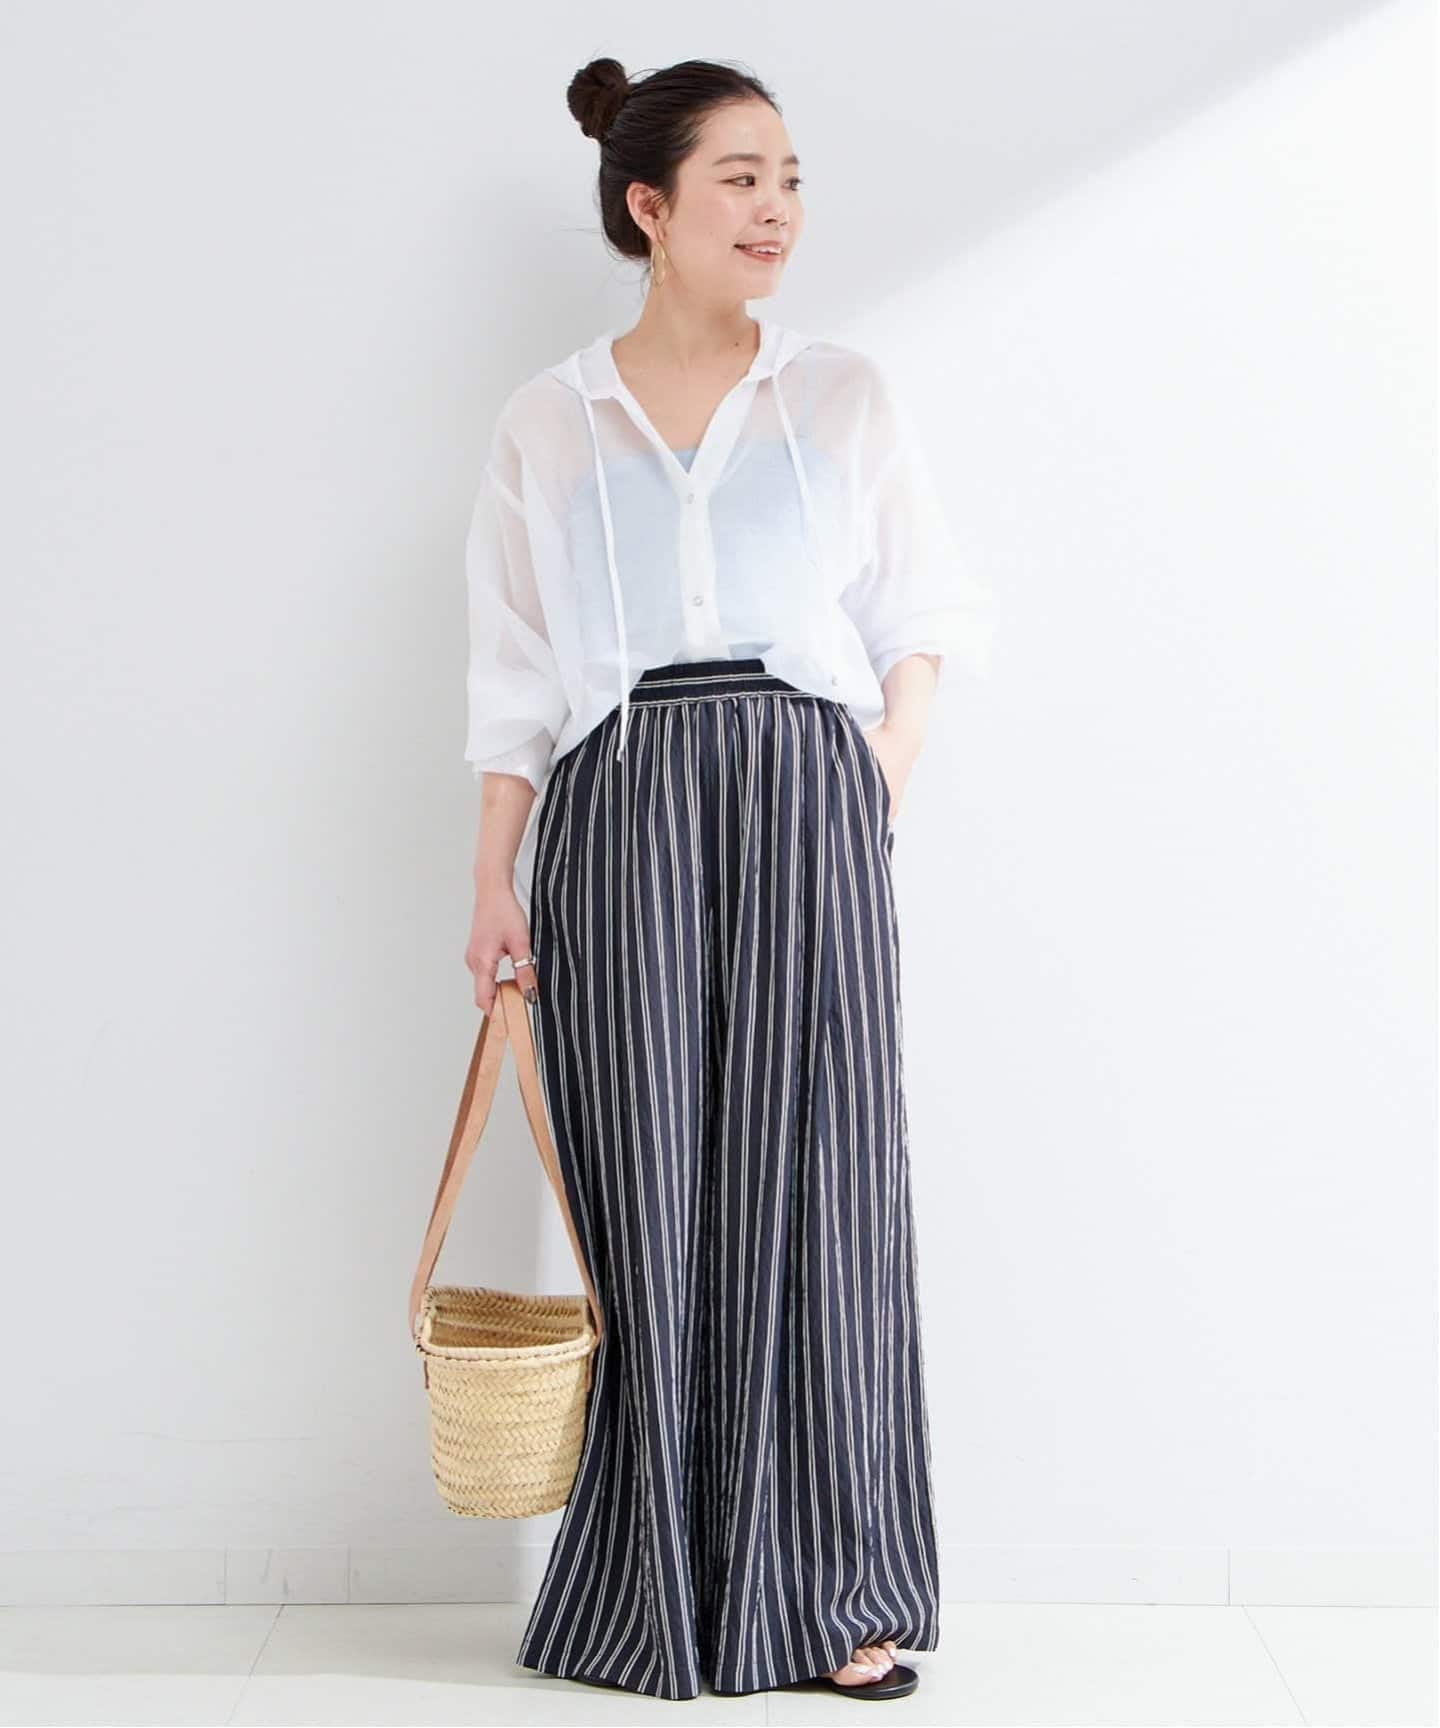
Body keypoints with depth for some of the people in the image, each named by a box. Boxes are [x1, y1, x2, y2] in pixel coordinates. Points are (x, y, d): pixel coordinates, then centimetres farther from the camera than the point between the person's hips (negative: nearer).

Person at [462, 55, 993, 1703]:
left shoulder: (845, 395, 12)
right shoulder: (547, 423, 11)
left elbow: (923, 620, 12)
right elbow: (514, 677, 10)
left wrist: (874, 791, -2)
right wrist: (495, 879, 3)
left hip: (807, 801, 0)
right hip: (616, 813, 0)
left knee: (814, 1182, -3)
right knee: (650, 1197, 0)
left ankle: (831, 1593, 7)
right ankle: (668, 1590, 13)